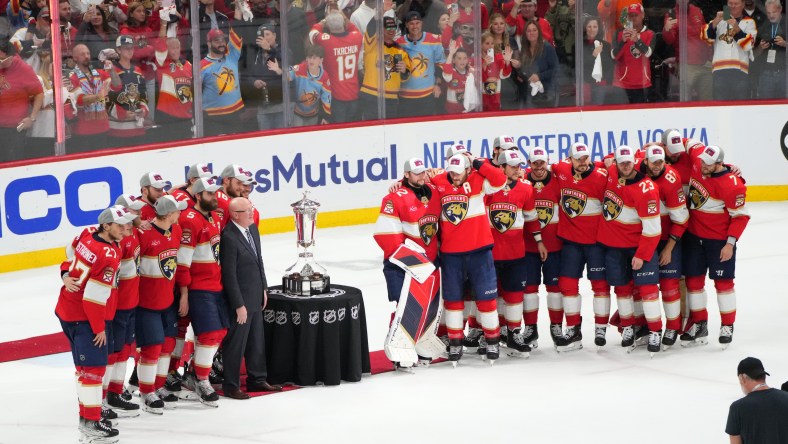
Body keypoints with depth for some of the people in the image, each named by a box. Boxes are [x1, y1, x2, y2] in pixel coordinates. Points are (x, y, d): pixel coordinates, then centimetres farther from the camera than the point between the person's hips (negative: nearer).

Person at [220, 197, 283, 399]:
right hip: (240, 300, -9)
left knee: (257, 342, 19)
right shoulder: (229, 238, -23)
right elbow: (229, 275, -21)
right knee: (235, 344, 3)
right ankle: (231, 386, 16)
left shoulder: (252, 229, 4)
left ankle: (256, 379, 33)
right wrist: (239, 305, -19)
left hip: (255, 298, 9)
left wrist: (264, 288, 14)